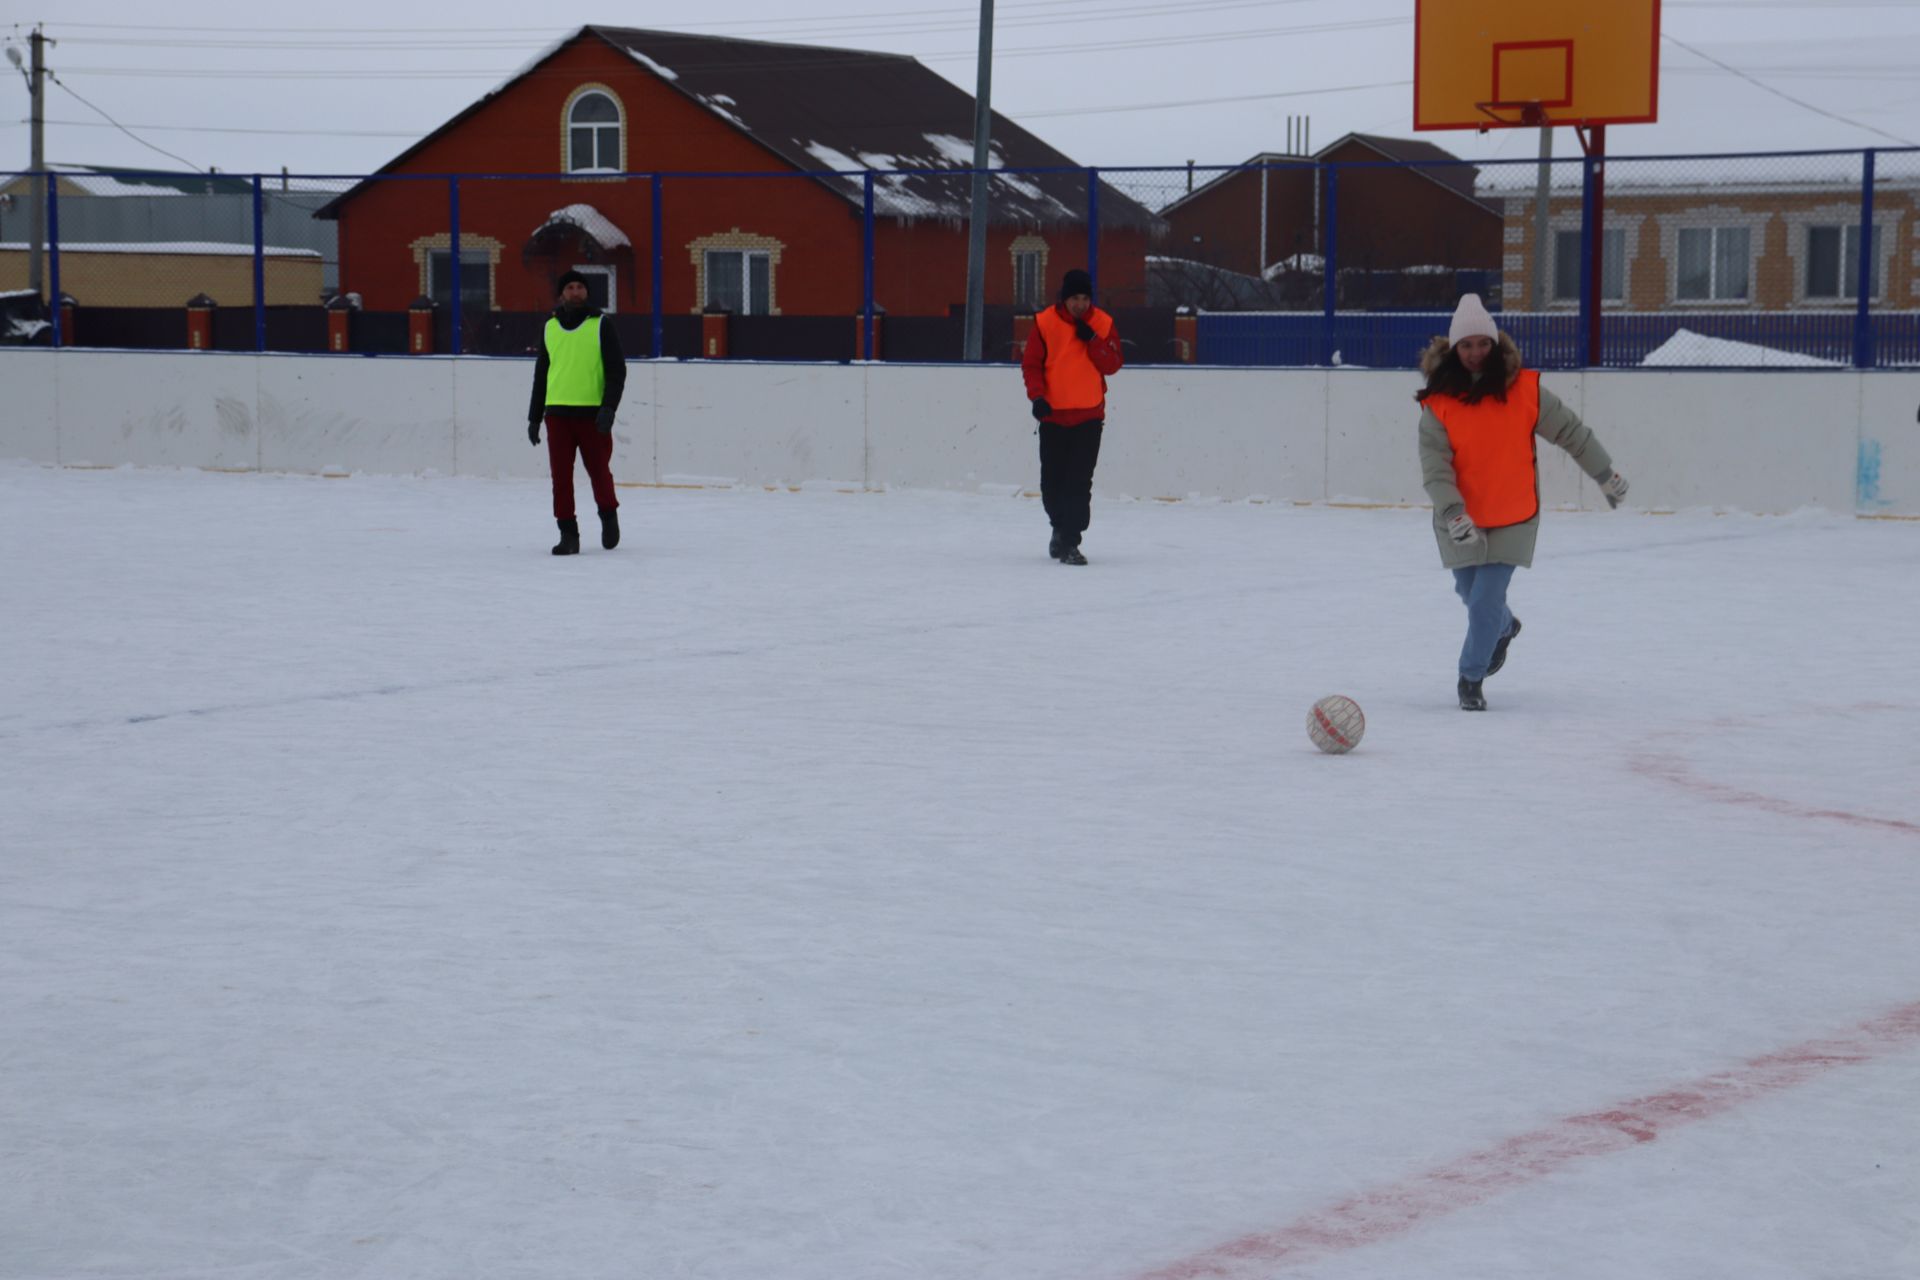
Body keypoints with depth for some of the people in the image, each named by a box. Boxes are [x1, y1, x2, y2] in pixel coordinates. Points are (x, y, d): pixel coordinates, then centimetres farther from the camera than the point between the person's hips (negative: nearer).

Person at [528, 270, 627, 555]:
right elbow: (541, 374, 18)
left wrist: (609, 407, -15)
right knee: (561, 476, -1)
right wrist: (534, 417, 16)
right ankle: (568, 534, 5)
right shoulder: (550, 327, 11)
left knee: (599, 470, 3)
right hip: (558, 413, 3)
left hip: (592, 413, -3)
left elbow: (617, 370, -2)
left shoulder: (600, 325, 0)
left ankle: (608, 515, 30)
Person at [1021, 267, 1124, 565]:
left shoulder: (1103, 323, 0)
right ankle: (1061, 526, 34)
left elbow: (1112, 366, -4)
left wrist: (1092, 339, -17)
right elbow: (1031, 364, -2)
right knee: (1051, 481, 8)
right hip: (1052, 415, 0)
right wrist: (1037, 395, -16)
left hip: (1089, 416, 0)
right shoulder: (1045, 322, -4)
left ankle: (1069, 542, -7)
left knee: (1080, 482, -9)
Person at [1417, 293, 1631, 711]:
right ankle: (1504, 628, 54)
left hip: (1512, 519, -2)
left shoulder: (1523, 390, -9)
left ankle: (1471, 679, 10)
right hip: (1460, 522, 2)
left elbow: (1569, 431, 3)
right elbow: (1434, 465, -17)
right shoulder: (1438, 404, -11)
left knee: (1486, 601, -10)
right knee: (1472, 595, 19)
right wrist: (1454, 514, -30)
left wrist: (1605, 474, 11)